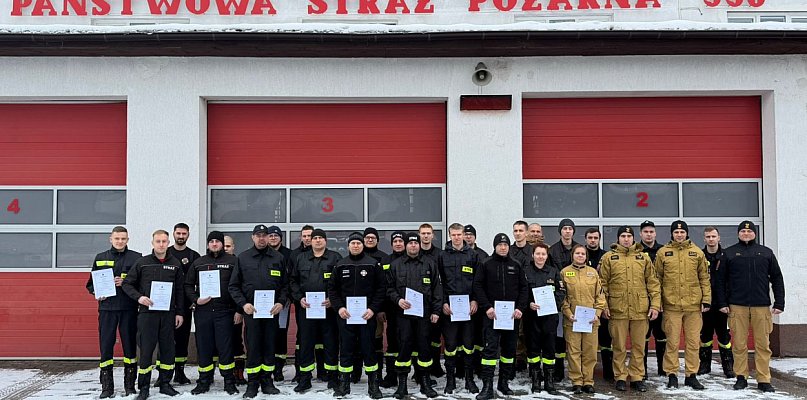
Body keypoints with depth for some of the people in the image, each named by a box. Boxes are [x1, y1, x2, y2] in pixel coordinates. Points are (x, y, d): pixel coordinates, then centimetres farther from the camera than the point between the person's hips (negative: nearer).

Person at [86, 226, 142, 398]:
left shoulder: (136, 257, 4)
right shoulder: (100, 258, 11)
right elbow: (91, 283, 16)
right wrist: (96, 292, -3)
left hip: (129, 308, -1)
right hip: (107, 308, 2)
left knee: (130, 346, 4)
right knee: (106, 346, 1)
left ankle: (130, 385, 15)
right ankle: (107, 387, 9)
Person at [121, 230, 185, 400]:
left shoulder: (175, 264, 7)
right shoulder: (142, 262, 1)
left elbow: (180, 290, 10)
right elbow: (127, 283, 4)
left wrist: (179, 313, 6)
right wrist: (138, 297, -12)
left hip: (168, 314, 2)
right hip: (147, 312, -2)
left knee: (168, 349, 6)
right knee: (146, 350, -1)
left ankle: (165, 384, 20)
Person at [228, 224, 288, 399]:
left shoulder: (279, 258, 7)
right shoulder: (243, 257, 4)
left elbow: (285, 284, 9)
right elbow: (233, 286, 5)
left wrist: (281, 302, -6)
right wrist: (243, 303, -8)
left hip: (272, 310, 1)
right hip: (251, 310, -1)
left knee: (270, 347, 7)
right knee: (252, 347, 1)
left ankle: (267, 381, 17)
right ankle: (252, 383, 9)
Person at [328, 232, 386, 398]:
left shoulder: (373, 264, 1)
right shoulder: (340, 265, 7)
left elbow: (381, 288, -1)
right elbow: (332, 288, 8)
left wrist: (373, 309, -10)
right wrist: (338, 307, -5)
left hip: (367, 315, -1)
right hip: (345, 315, 2)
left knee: (369, 350, 4)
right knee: (345, 350, 7)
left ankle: (373, 385, 13)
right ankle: (344, 384, 16)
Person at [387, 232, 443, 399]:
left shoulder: (430, 264, 7)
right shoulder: (396, 265, 7)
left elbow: (437, 288, 6)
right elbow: (390, 288, 9)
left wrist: (436, 311, 0)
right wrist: (398, 300, -10)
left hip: (424, 313, 1)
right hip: (403, 312, 0)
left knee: (424, 346, 5)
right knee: (404, 346, 0)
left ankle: (425, 383, 16)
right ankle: (402, 384, 10)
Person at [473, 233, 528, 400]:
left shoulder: (516, 265, 8)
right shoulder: (486, 265, 2)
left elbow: (523, 288, 7)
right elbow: (478, 286, -2)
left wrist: (520, 308, -6)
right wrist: (486, 307, -12)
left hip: (512, 315, 3)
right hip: (492, 314, -3)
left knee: (509, 348, 9)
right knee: (490, 348, -7)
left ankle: (504, 382, 22)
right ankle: (487, 386, -6)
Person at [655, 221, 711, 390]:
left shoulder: (697, 252, 8)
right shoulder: (663, 252, 4)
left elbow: (704, 278, 9)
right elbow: (657, 278, 5)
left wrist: (706, 300, 2)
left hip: (693, 305, 2)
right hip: (671, 305, -1)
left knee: (693, 342, 6)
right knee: (672, 342, 2)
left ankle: (691, 375, 17)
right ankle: (672, 375, 11)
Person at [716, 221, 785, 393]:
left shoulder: (766, 252, 11)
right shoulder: (729, 253, 8)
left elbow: (777, 279, 10)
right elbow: (721, 280, 7)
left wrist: (779, 303, 3)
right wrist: (722, 303, 0)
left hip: (761, 306, 1)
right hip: (737, 306, -1)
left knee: (763, 344, 1)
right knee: (739, 344, 2)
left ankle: (764, 380, 8)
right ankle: (741, 377, 11)